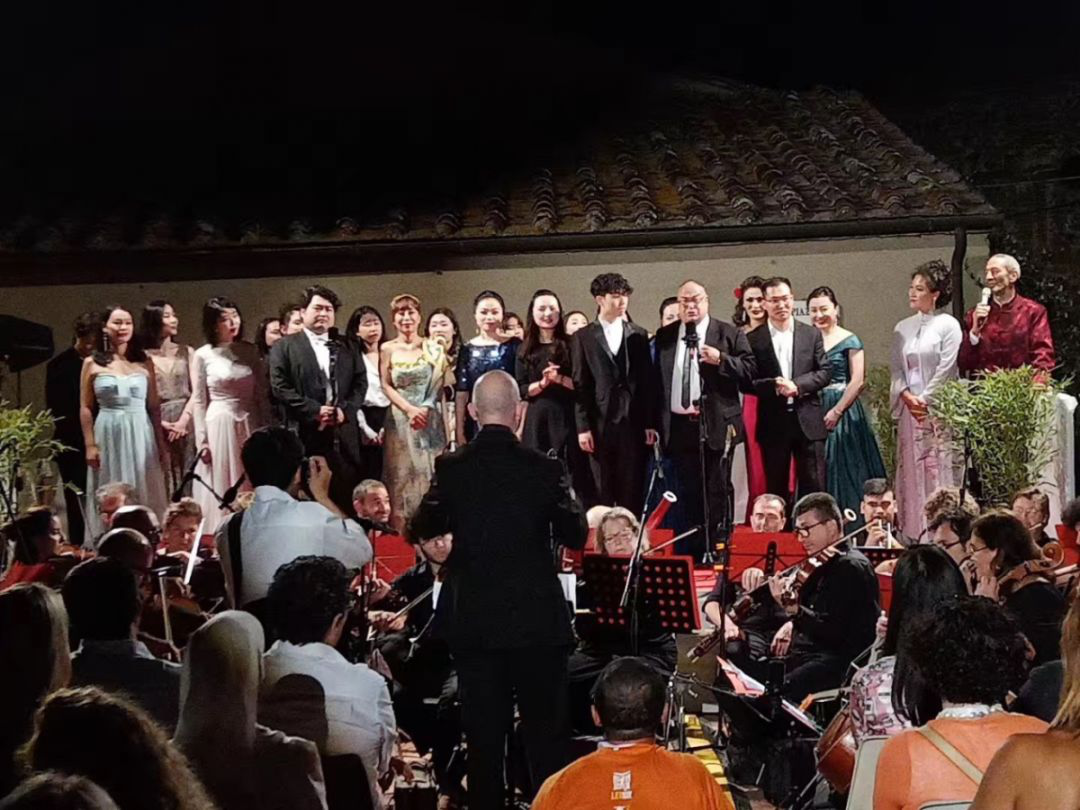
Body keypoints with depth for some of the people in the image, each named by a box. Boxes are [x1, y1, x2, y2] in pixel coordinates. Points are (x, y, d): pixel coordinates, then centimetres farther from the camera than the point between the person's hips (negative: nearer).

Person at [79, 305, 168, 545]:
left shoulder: (143, 363, 7)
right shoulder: (92, 363, 3)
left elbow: (153, 407, 9)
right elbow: (85, 408, 2)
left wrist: (160, 442, 6)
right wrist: (90, 445, -5)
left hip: (141, 435, 2)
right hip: (108, 434, -1)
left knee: (144, 494, 3)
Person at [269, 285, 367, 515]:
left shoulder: (347, 347, 19)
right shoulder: (284, 347, 7)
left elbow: (360, 383, 12)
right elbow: (280, 387, -4)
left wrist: (344, 409, -6)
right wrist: (315, 410, -11)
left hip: (343, 435, 3)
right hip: (305, 435, -3)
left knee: (346, 499, 1)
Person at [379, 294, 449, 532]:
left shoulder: (433, 348, 5)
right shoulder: (388, 349, 4)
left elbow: (438, 385, 1)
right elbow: (386, 386, 1)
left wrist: (424, 410, -13)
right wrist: (410, 409, -12)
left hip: (430, 420, 0)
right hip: (399, 419, 0)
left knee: (429, 473, 0)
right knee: (400, 476, 0)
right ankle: (400, 534, 3)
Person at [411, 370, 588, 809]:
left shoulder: (450, 468, -6)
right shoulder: (544, 469, -10)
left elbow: (424, 528, 7)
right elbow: (575, 536, -2)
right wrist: (572, 499, 15)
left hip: (473, 620, 2)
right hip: (537, 618, -2)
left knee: (483, 733, 9)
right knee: (546, 732, 9)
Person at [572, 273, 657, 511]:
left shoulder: (638, 335, 11)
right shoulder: (583, 337, 5)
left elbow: (647, 382, 9)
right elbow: (580, 385, 1)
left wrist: (650, 423, 2)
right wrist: (583, 427, -6)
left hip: (633, 422, 2)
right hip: (600, 422, -1)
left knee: (632, 491, 1)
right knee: (601, 492, 1)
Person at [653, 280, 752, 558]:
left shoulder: (729, 334, 2)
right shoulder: (664, 336, 11)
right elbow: (656, 379, 11)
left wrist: (721, 360, -18)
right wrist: (654, 421, 5)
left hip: (717, 424, -3)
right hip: (679, 424, 3)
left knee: (717, 491, 1)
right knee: (688, 491, 8)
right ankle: (692, 551, 14)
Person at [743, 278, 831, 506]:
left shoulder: (812, 334, 9)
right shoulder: (753, 339, 2)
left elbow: (824, 373, 3)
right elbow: (746, 381, -3)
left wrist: (797, 385, -12)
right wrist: (773, 386, -19)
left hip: (808, 421, 1)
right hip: (773, 424, -1)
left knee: (813, 487, 2)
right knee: (776, 489, 6)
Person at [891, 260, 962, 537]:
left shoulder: (948, 325, -3)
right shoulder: (903, 328, 13)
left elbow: (946, 369, -8)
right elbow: (896, 368, 11)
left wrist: (924, 399, -9)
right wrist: (907, 396, -5)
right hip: (909, 409, 5)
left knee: (939, 471, -6)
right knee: (910, 472, 4)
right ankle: (913, 533, 7)